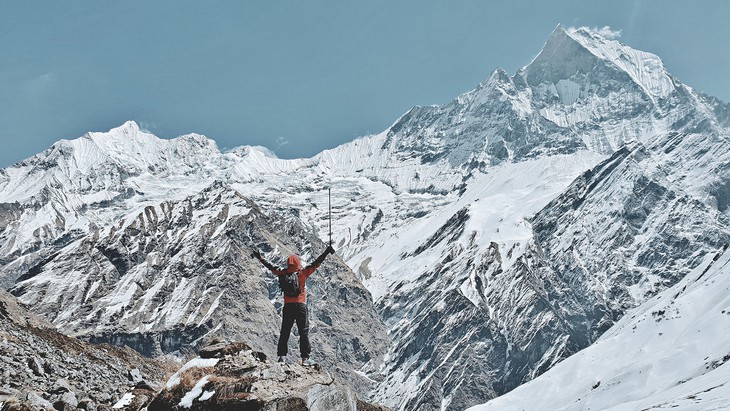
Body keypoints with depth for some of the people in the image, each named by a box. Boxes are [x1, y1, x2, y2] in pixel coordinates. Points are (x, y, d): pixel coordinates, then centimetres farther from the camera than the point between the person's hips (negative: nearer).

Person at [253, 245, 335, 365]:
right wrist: (326, 252, 0)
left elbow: (270, 267, 13)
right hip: (301, 306, -3)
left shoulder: (283, 273, 2)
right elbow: (316, 263, -5)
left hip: (287, 307, 3)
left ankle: (281, 356, 8)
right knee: (304, 332, 1)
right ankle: (305, 358, -3)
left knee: (284, 332, 11)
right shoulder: (303, 272, -5)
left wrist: (259, 257, 25)